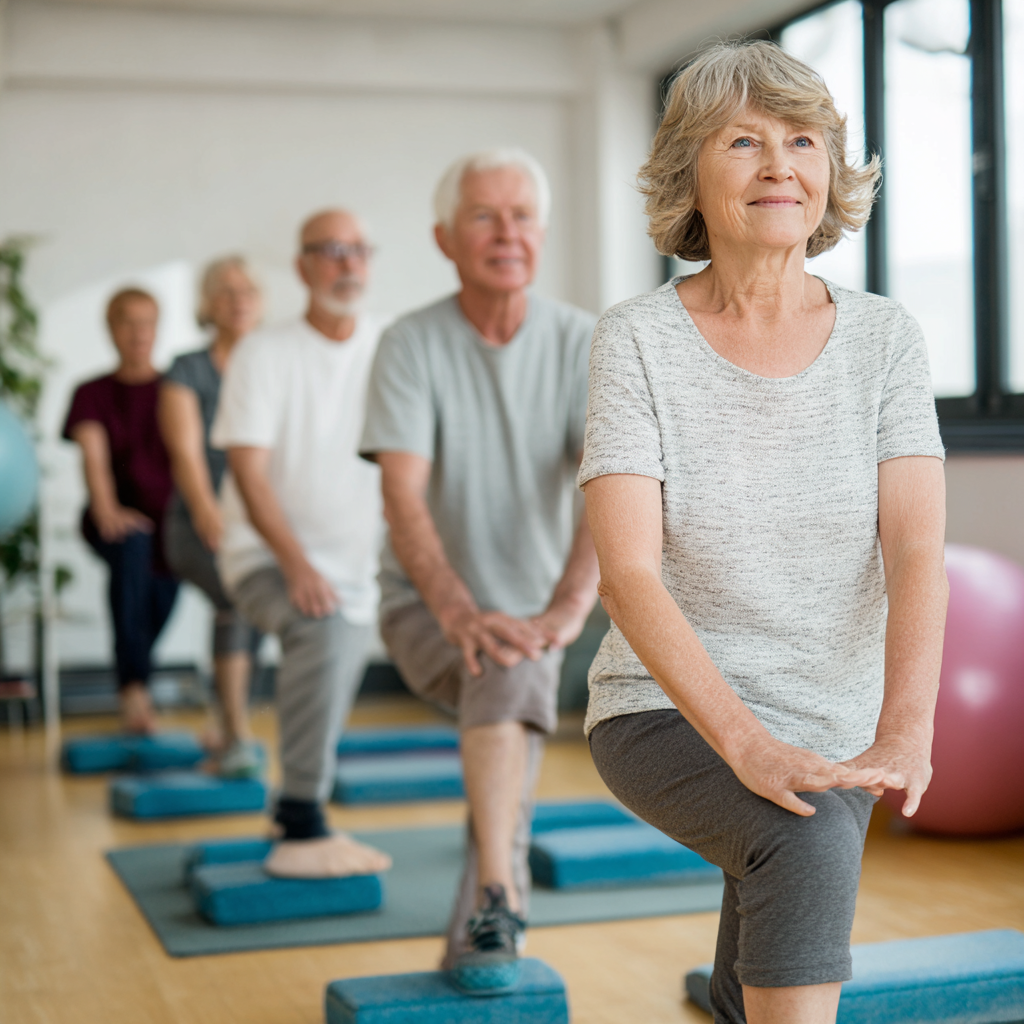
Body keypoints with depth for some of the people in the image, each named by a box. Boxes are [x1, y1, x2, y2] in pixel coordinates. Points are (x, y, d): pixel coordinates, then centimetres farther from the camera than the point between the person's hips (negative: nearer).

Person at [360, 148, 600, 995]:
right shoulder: (412, 345, -12)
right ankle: (500, 904, -35)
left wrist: (565, 608, -37)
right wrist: (462, 614, -40)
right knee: (507, 672, -33)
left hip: (531, 612, 3)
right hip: (427, 607, -3)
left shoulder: (584, 344, -8)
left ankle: (477, 950, 26)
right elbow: (403, 497, -24)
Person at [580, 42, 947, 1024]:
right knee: (808, 844, -33)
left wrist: (904, 733, -30)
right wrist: (749, 745, -32)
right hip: (670, 713, -3)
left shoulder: (882, 337, -4)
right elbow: (629, 573, -20)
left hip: (833, 726, 3)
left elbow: (916, 553, -14)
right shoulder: (638, 340, -11)